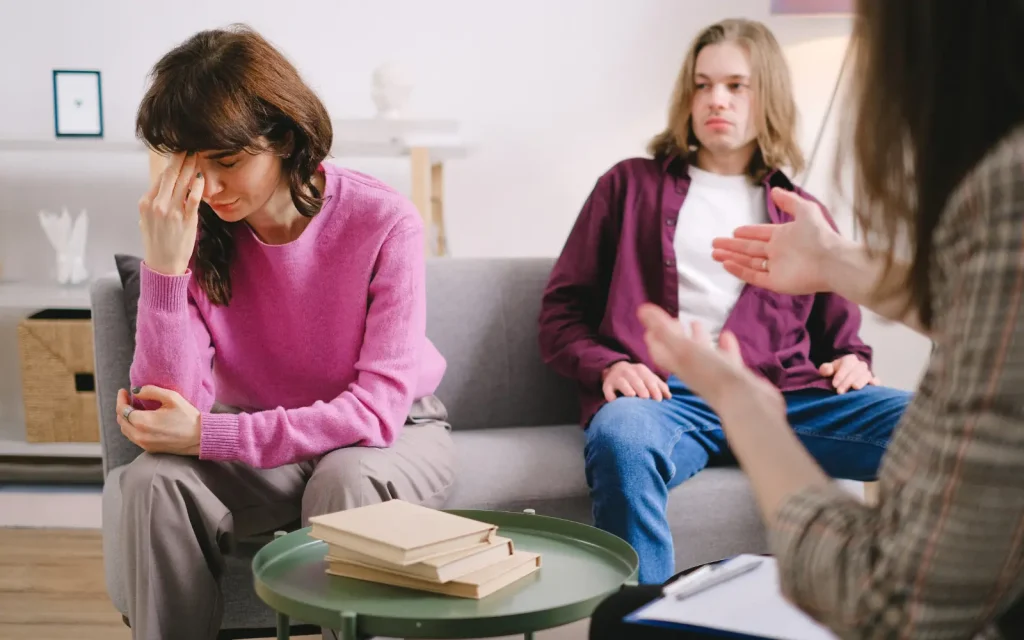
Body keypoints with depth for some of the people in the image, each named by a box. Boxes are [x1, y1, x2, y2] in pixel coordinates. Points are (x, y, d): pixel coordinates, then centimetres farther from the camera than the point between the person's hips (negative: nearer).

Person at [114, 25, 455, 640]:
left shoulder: (384, 223, -22)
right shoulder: (194, 228, -13)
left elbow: (379, 408, -23)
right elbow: (168, 409, -19)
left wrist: (206, 434, -27)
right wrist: (165, 266, -32)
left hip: (392, 434, -2)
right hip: (262, 444, 3)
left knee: (345, 479, -35)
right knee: (155, 480, -25)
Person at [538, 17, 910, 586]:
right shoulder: (632, 185, 22)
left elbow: (839, 334, 30)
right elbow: (561, 310, 16)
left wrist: (851, 363, 5)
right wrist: (607, 367, -5)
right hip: (660, 395, -2)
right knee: (622, 440, -41)